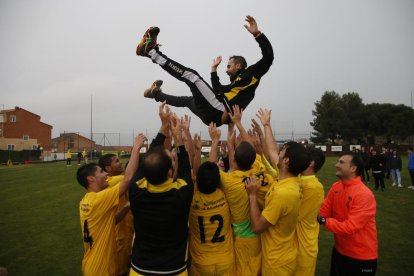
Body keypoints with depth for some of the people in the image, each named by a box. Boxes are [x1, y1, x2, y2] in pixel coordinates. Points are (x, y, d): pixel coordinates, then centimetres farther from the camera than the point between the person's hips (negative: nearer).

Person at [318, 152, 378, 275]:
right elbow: (323, 210, -5)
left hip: (362, 256, -6)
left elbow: (350, 227, -28)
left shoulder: (364, 195, -26)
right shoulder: (335, 186, -4)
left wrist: (322, 220, -29)